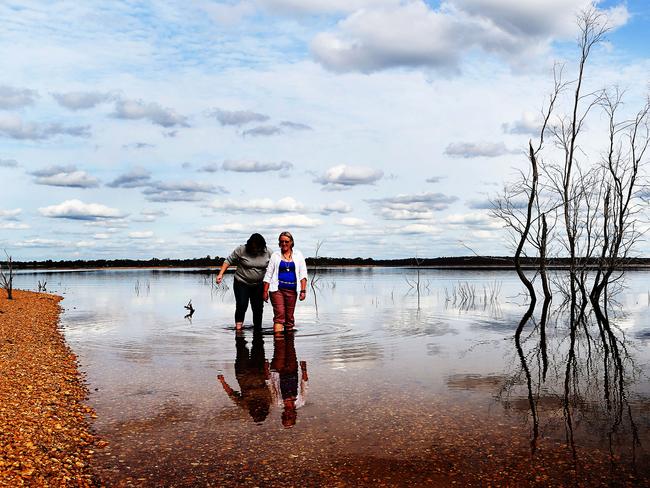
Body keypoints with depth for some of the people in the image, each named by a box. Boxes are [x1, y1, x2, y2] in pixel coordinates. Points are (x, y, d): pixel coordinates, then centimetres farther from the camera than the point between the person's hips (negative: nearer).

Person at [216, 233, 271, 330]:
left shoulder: (267, 253, -3)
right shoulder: (241, 250, -10)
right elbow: (228, 261, -5)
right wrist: (220, 274, -13)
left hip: (259, 285, 2)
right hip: (242, 283, -2)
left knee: (258, 308, 6)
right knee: (241, 306, -11)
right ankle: (238, 326, -3)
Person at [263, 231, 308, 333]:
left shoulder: (298, 255, 11)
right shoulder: (275, 255, 9)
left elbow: (303, 274, 7)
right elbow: (268, 274, 9)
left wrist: (303, 290, -3)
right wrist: (265, 291, 2)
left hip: (292, 290, 2)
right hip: (277, 289, -2)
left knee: (289, 317, 6)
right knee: (279, 314, -13)